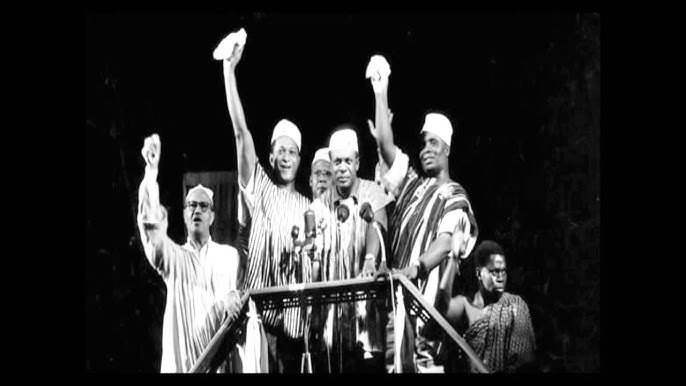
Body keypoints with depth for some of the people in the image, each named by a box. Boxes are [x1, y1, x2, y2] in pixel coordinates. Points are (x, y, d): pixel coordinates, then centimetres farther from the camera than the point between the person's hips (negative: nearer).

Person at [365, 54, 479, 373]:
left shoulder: (455, 198, 4)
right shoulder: (411, 185, 21)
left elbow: (445, 242, -12)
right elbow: (387, 147, 11)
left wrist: (416, 268, -31)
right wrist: (380, 93, 7)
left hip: (426, 298, -5)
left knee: (420, 361, -14)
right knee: (391, 359, -3)